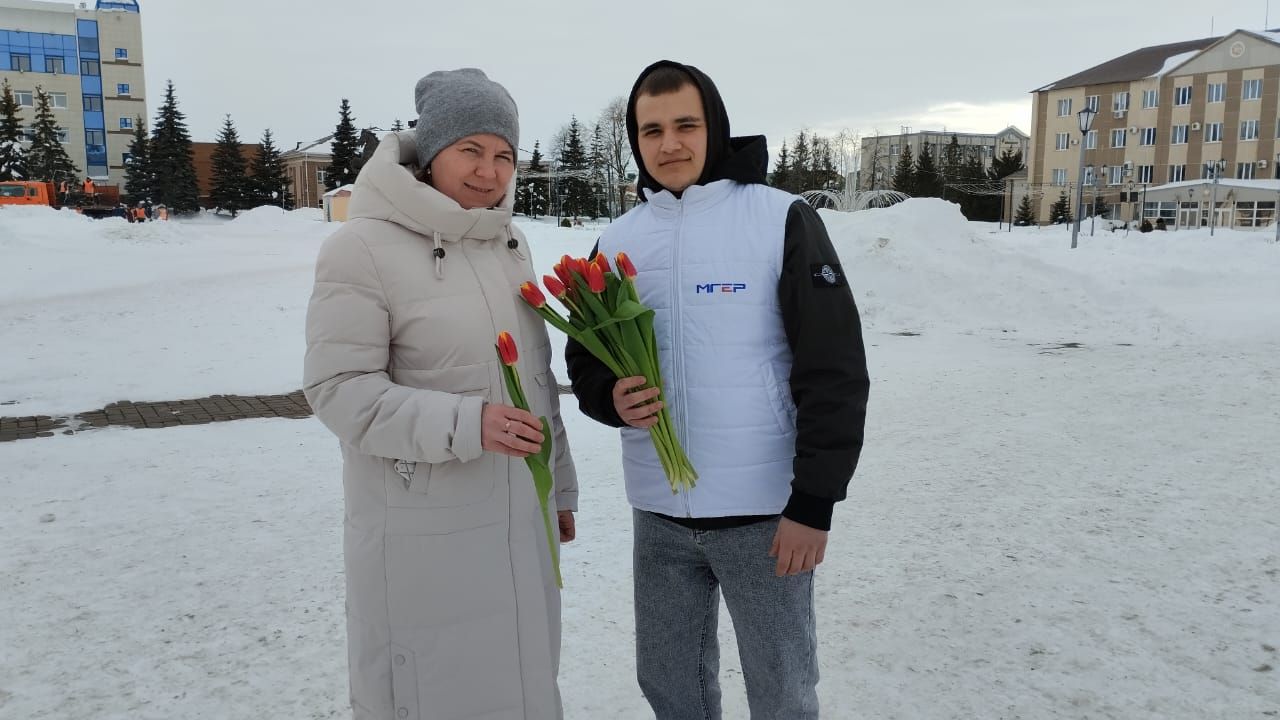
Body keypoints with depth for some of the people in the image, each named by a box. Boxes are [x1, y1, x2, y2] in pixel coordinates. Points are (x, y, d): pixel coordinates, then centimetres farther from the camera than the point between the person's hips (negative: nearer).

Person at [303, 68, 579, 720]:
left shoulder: (510, 243, 9)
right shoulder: (362, 248, -12)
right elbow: (339, 391, -15)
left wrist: (559, 486, 17)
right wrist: (464, 425, -26)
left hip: (520, 520, 6)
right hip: (423, 535, -6)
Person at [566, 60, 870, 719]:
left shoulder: (782, 220, -7)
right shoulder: (617, 242, 6)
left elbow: (834, 369, -10)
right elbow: (585, 361, 12)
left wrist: (814, 501, -13)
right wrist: (612, 398, -11)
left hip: (765, 511, -4)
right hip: (657, 513, 4)